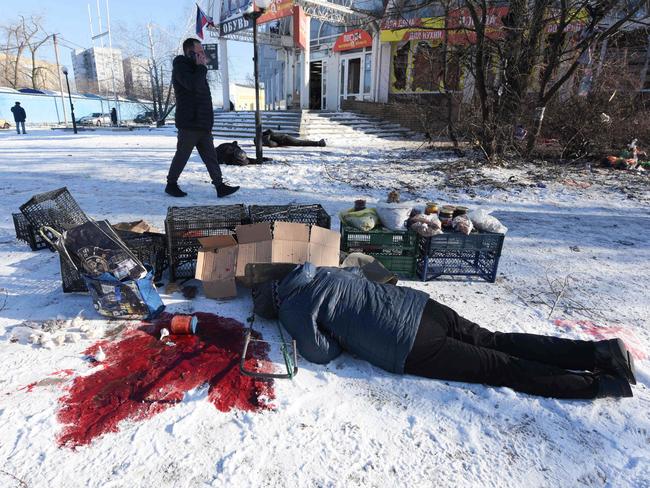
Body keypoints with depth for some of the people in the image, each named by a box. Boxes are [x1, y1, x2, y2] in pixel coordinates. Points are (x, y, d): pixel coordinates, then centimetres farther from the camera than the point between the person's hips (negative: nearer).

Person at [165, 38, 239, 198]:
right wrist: (201, 67, -14)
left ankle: (220, 186, 4)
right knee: (182, 155, 1)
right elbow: (193, 85, -27)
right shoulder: (180, 67, -8)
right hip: (189, 124, -9)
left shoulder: (195, 68, 22)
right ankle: (171, 184, 16)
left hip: (203, 124, 9)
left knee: (211, 156, 4)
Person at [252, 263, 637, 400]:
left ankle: (597, 384, 8)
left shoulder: (293, 311, -4)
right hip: (419, 305, 7)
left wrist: (341, 337, 10)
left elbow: (320, 353, -10)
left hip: (409, 349, -7)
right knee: (498, 343, 13)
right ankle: (599, 352, 13)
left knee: (501, 369, 2)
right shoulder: (319, 271, 17)